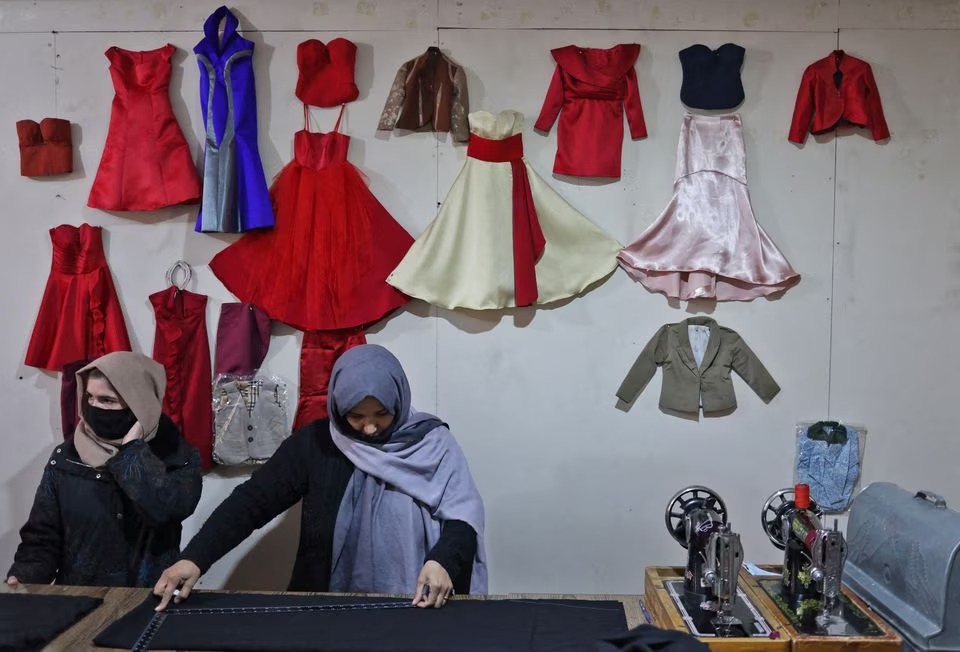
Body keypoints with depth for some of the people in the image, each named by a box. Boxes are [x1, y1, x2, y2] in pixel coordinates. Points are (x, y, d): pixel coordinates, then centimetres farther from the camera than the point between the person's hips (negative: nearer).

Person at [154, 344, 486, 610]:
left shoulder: (432, 444, -3)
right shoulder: (315, 442, 0)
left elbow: (463, 518, -6)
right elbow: (253, 500, -2)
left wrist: (442, 560, -26)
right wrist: (194, 558, -13)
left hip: (414, 607, 0)